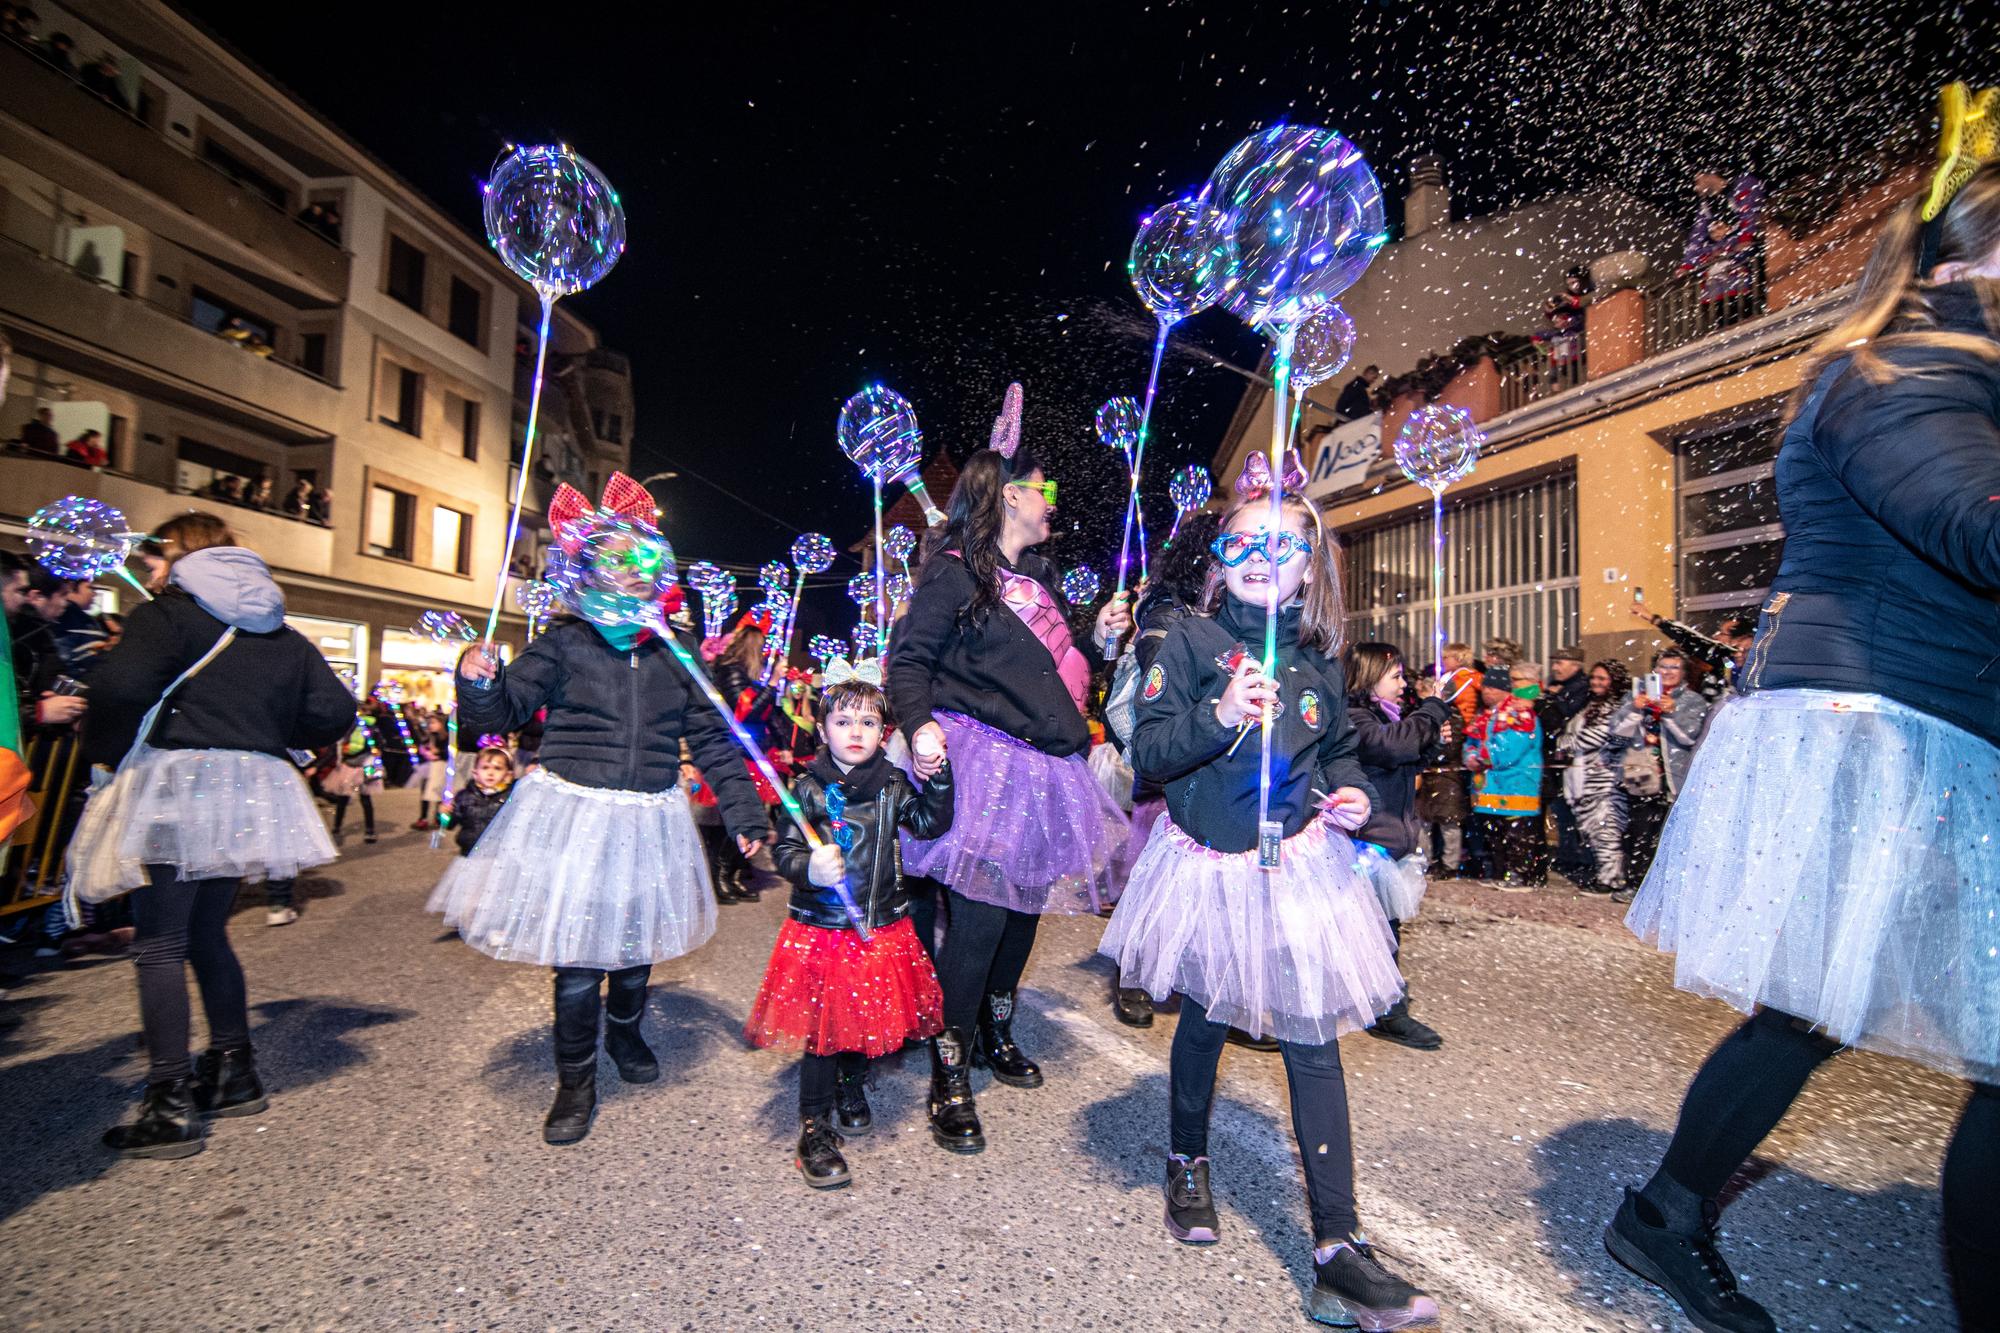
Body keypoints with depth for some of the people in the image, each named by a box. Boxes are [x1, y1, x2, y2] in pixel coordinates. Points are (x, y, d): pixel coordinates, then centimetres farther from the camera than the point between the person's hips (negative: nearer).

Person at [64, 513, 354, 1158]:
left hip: (177, 784, -6)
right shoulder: (282, 635, 14)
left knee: (160, 943, 0)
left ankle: (170, 1107, 0)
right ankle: (233, 1072, 24)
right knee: (207, 933, 18)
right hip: (250, 790, 7)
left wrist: (106, 752, -4)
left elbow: (122, 687, -22)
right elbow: (334, 710, 8)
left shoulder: (167, 614, -5)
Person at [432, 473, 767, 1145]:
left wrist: (745, 813, 6)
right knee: (576, 952, 2)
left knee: (638, 940, 17)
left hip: (648, 820, 3)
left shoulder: (677, 653, 3)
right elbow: (500, 713, 0)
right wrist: (479, 684, -23)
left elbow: (712, 740, 7)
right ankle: (576, 1082, 26)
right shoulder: (563, 644, -3)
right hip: (572, 814, -2)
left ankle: (625, 1032, 48)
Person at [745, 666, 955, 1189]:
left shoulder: (892, 785, 1)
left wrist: (938, 776, -16)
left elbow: (931, 823, -5)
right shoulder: (808, 788, -7)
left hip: (880, 926, 3)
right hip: (819, 928, -3)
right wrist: (809, 869, -28)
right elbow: (783, 850, -8)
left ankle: (852, 1090, 44)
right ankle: (814, 1127, 20)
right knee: (822, 1026, 3)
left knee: (872, 1017, 16)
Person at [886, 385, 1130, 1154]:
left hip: (1044, 765, 8)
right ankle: (949, 1075, 9)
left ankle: (996, 1033, 37)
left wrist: (1100, 640, 10)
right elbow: (909, 660, -11)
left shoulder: (1039, 580, 20)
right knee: (981, 913, -8)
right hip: (983, 759, -8)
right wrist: (920, 723, -27)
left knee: (1026, 903, 15)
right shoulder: (955, 571, -5)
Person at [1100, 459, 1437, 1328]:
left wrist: (1351, 793, -1)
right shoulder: (1193, 642, -8)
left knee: (1313, 1041, 0)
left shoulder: (1319, 660, 4)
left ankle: (1338, 1250, 11)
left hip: (1298, 866, 2)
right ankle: (1188, 1166, 44)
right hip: (1207, 865, -2)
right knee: (1202, 1023, 16)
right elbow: (1148, 751, -14)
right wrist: (1218, 717, -29)